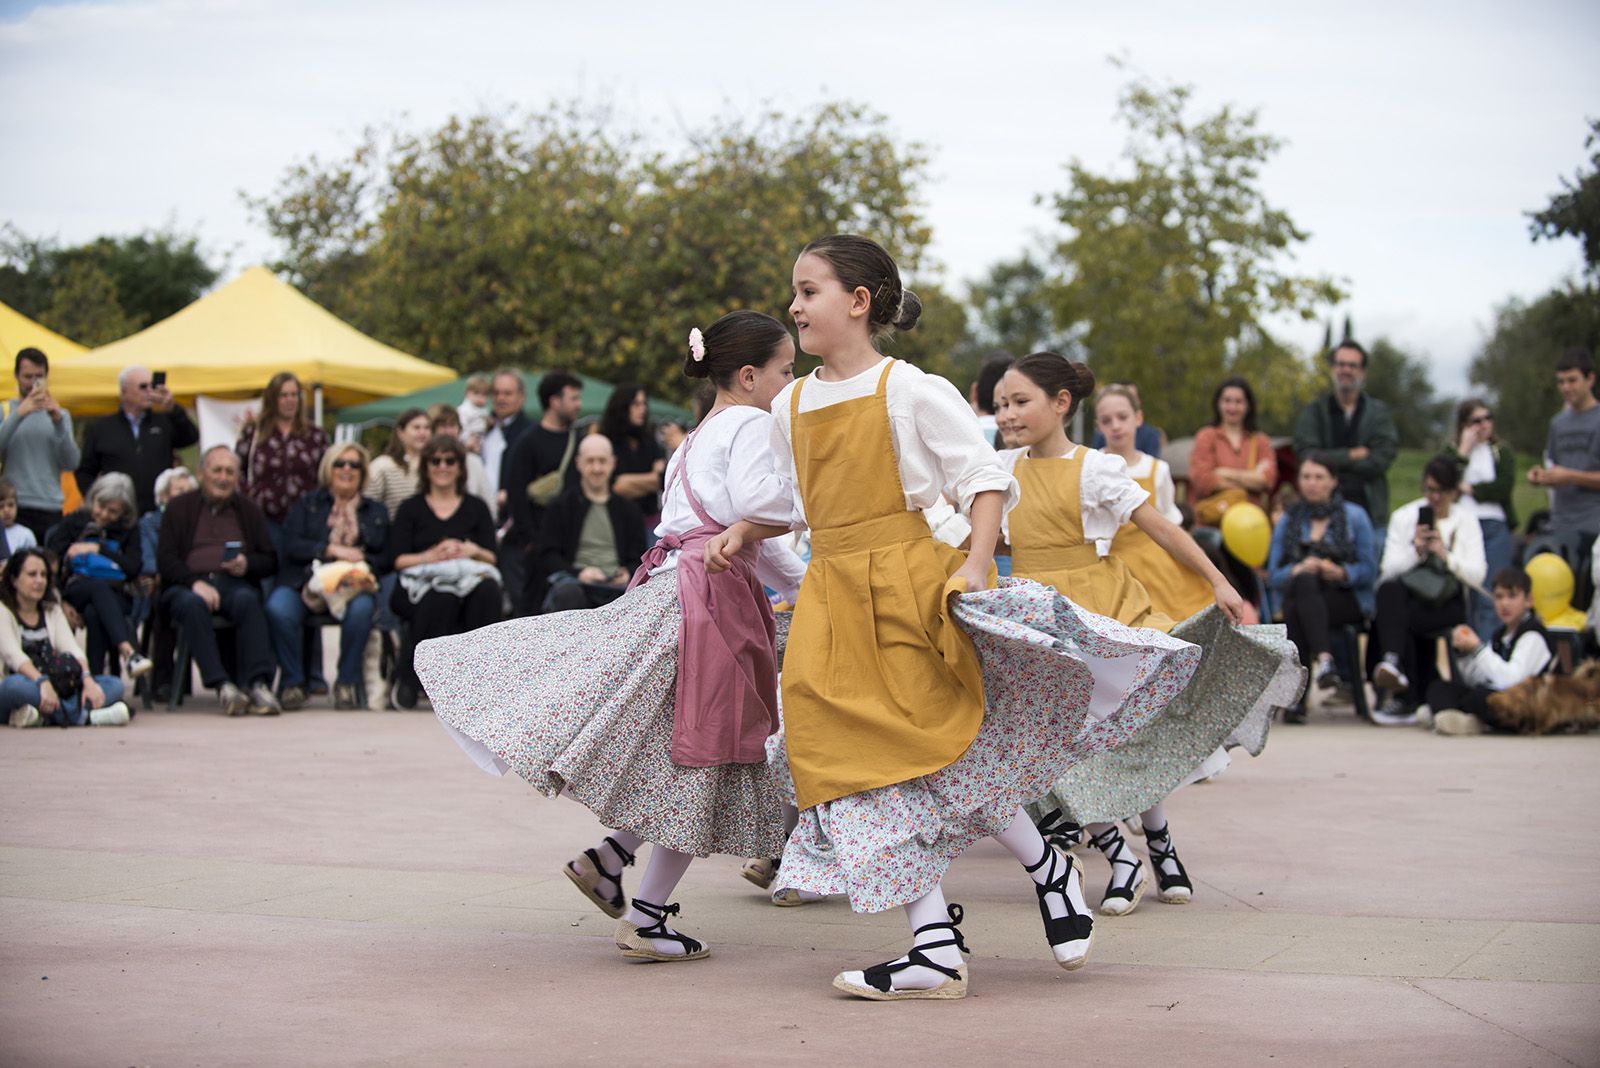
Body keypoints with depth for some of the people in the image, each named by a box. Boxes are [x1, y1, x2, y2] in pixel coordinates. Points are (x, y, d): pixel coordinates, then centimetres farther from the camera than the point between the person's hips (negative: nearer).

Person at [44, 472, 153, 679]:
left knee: (94, 613, -36)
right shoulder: (73, 522, 14)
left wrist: (99, 549, -6)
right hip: (76, 590, -1)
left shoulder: (128, 529, 16)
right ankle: (128, 652, -59)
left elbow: (133, 569, 0)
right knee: (100, 587, -37)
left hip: (116, 595, 1)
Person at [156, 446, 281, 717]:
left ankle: (257, 683, -44)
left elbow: (271, 560, 17)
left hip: (235, 583, 1)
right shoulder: (179, 508, 15)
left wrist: (247, 565, -7)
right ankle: (222, 685, -45)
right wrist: (195, 582, -15)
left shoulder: (248, 509, 22)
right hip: (187, 585, -1)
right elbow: (165, 559, 3)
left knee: (247, 600, -35)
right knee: (192, 604, -37)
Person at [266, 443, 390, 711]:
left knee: (361, 608, -36)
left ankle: (347, 682, -19)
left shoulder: (376, 512, 23)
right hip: (305, 583, 0)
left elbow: (386, 559, 12)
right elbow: (291, 545, 4)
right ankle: (292, 682, -16)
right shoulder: (307, 505, 21)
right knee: (278, 609, -33)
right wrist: (333, 549, -8)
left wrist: (362, 565, -9)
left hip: (352, 586, 0)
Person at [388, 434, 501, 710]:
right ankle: (409, 679, -26)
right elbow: (398, 559, 4)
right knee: (442, 599, -39)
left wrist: (473, 551, -11)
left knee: (488, 591, -36)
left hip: (469, 576, 1)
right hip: (420, 584, -1)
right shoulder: (411, 508, 18)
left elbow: (492, 557, 11)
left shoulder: (476, 508, 22)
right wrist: (431, 556, -15)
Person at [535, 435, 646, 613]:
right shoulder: (560, 507, 17)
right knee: (569, 593, -40)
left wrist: (628, 574, -8)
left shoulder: (628, 510, 25)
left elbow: (638, 559, 18)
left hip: (617, 585, 1)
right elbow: (546, 558, 7)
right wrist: (579, 573, -12)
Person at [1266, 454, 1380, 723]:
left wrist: (1341, 573, -18)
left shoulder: (1355, 516, 11)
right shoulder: (1287, 521, 17)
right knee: (1305, 580, -36)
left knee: (1296, 610, -36)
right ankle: (1323, 658, -53)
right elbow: (1273, 576, 6)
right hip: (1298, 595, 2)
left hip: (1347, 600, -2)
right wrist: (1297, 570, -16)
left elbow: (1369, 570, 2)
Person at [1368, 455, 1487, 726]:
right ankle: (1394, 663, -52)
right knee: (1389, 590, -36)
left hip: (1446, 604, -1)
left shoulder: (1466, 522, 12)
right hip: (1407, 597, 1)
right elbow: (1388, 570, 2)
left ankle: (1404, 700, -27)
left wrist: (1446, 556, -13)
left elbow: (1477, 576, 1)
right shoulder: (1404, 517, 12)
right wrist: (1415, 551, -13)